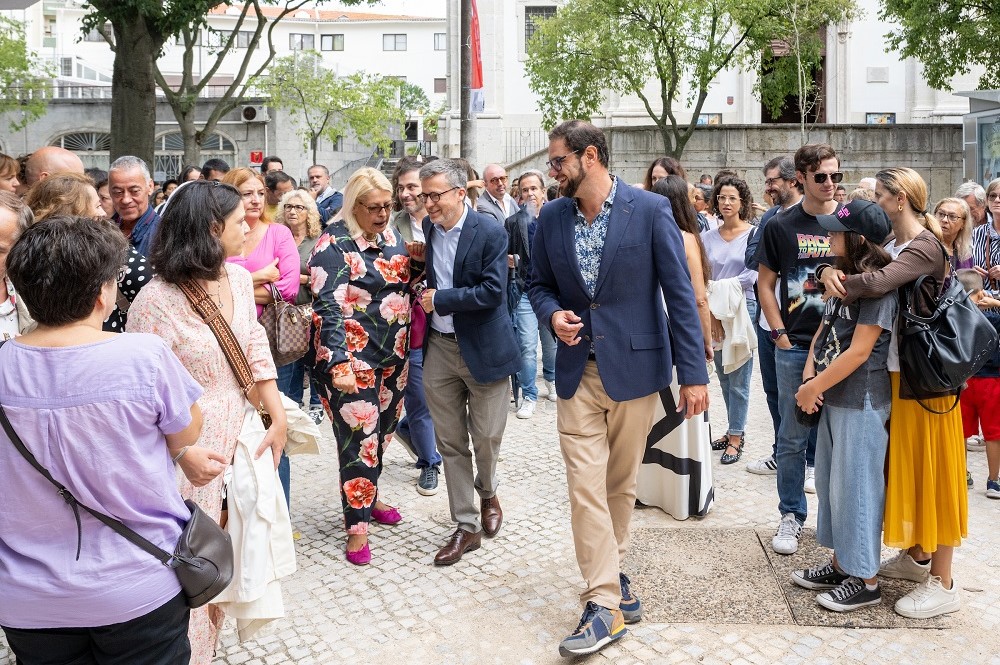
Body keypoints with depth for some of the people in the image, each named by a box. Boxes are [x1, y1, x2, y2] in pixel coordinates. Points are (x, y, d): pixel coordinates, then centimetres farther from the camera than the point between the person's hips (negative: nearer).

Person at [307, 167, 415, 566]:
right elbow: (329, 308, -19)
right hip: (353, 356, -7)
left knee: (381, 430, 16)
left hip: (393, 354, 7)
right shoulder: (335, 245, -12)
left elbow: (404, 285, 22)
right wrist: (340, 364, -28)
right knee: (360, 435, -3)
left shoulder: (391, 239, 9)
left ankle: (369, 496, 37)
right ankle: (357, 524, 10)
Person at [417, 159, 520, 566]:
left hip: (482, 348, -5)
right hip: (439, 348, 5)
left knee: (486, 437, 6)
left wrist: (439, 299, -16)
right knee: (450, 442, 7)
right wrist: (422, 293, 4)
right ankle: (466, 527, 19)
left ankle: (487, 493, 39)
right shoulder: (428, 227, 5)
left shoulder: (489, 233, -13)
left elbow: (492, 291, -20)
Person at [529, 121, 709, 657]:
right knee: (586, 487, -4)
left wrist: (693, 373, -10)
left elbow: (679, 293, -7)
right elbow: (539, 284, 15)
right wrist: (552, 314, -9)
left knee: (621, 485, 12)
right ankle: (606, 602, 5)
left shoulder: (650, 209, -7)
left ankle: (608, 573, 32)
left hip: (635, 367, -2)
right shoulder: (551, 217, 4)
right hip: (578, 372, 2)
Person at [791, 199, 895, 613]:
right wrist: (810, 376, -3)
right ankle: (840, 564, 29)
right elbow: (823, 330, 12)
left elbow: (859, 350, -20)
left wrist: (814, 388, -14)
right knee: (829, 482, 15)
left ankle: (864, 580, 13)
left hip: (861, 403, -9)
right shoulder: (843, 279, 12)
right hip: (834, 398, 9)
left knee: (855, 487, 0)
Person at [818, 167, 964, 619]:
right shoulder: (892, 244, 9)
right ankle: (915, 555, 33)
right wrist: (830, 273, -17)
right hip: (895, 373, 8)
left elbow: (877, 282, -33)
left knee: (929, 466, -1)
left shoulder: (925, 247, -18)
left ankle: (942, 583, 10)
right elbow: (852, 266, 6)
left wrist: (838, 285, -15)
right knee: (905, 463, 17)